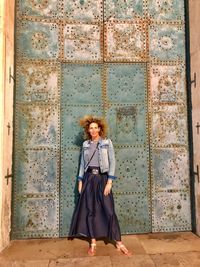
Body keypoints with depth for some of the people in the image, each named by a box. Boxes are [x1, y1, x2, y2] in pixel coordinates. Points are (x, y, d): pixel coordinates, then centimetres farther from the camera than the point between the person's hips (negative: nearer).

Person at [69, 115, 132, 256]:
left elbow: (112, 162, -5)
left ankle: (119, 243, 14)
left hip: (102, 178, -3)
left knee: (109, 210, -1)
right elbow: (82, 163, 11)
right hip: (89, 179, 3)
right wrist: (80, 181, 6)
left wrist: (109, 182, -12)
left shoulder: (107, 143, -2)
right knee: (89, 211, 7)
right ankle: (93, 242, 22)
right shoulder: (85, 144, 8)